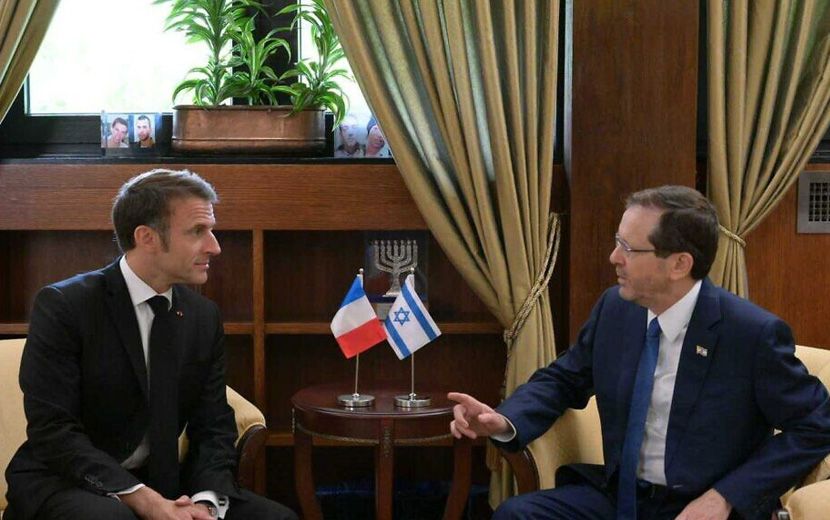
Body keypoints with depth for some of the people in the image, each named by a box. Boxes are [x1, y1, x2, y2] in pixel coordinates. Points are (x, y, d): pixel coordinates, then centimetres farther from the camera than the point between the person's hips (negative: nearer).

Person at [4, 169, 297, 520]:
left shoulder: (204, 316, 5)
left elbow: (213, 426, 3)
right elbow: (53, 429, -17)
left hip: (159, 482, 5)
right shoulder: (63, 306, -12)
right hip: (64, 484, -5)